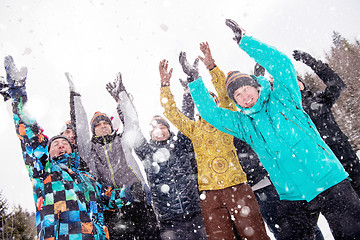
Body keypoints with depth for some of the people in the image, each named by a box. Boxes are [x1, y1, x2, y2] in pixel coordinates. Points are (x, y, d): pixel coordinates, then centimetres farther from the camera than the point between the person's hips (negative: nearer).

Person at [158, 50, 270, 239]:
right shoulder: (192, 128, 16)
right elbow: (171, 112, 9)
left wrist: (212, 66, -9)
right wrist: (165, 85, 3)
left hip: (236, 185, -2)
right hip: (209, 191, 2)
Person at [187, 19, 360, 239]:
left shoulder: (282, 99, 2)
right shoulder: (243, 124, 8)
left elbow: (281, 63, -10)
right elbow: (210, 112, 5)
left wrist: (244, 40, -10)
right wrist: (195, 80, 2)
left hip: (329, 182, -3)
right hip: (293, 197, 3)